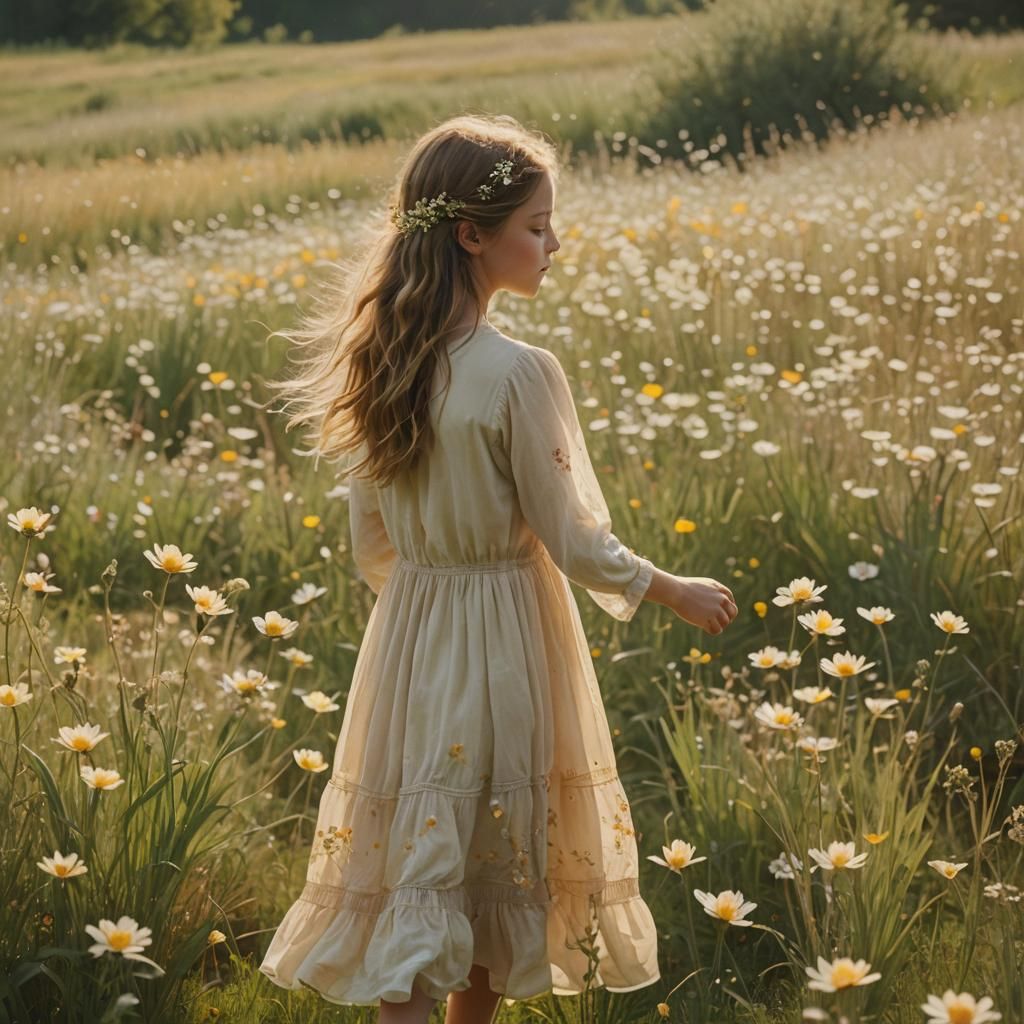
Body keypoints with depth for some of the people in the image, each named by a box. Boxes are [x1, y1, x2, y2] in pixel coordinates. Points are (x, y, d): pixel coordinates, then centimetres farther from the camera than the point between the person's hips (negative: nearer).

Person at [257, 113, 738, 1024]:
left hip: (408, 637, 6)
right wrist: (674, 591, 0)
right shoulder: (520, 374, -21)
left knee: (420, 857, 11)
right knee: (495, 856, 12)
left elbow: (371, 543, 7)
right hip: (502, 641, -6)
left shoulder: (386, 361, -1)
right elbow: (572, 541, -14)